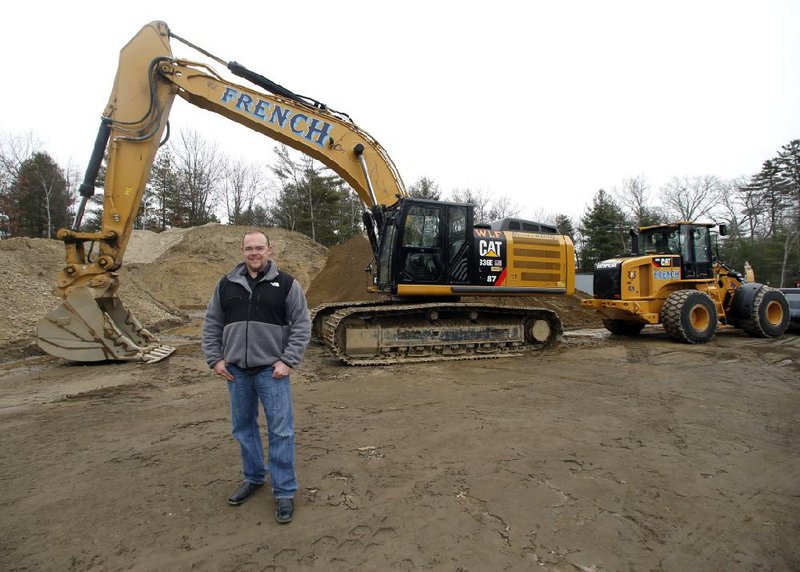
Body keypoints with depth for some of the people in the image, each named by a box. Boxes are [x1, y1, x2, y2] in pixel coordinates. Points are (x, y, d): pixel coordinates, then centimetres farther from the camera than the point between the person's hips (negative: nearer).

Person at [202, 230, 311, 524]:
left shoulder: (286, 284, -3)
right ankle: (253, 477, 36)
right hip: (236, 370, 4)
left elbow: (302, 325, -4)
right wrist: (215, 359, 4)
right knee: (244, 427, 16)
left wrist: (287, 361, -10)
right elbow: (211, 324, 13)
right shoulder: (226, 284, 7)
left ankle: (284, 492, 12)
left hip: (271, 370, -4)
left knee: (280, 430, -1)